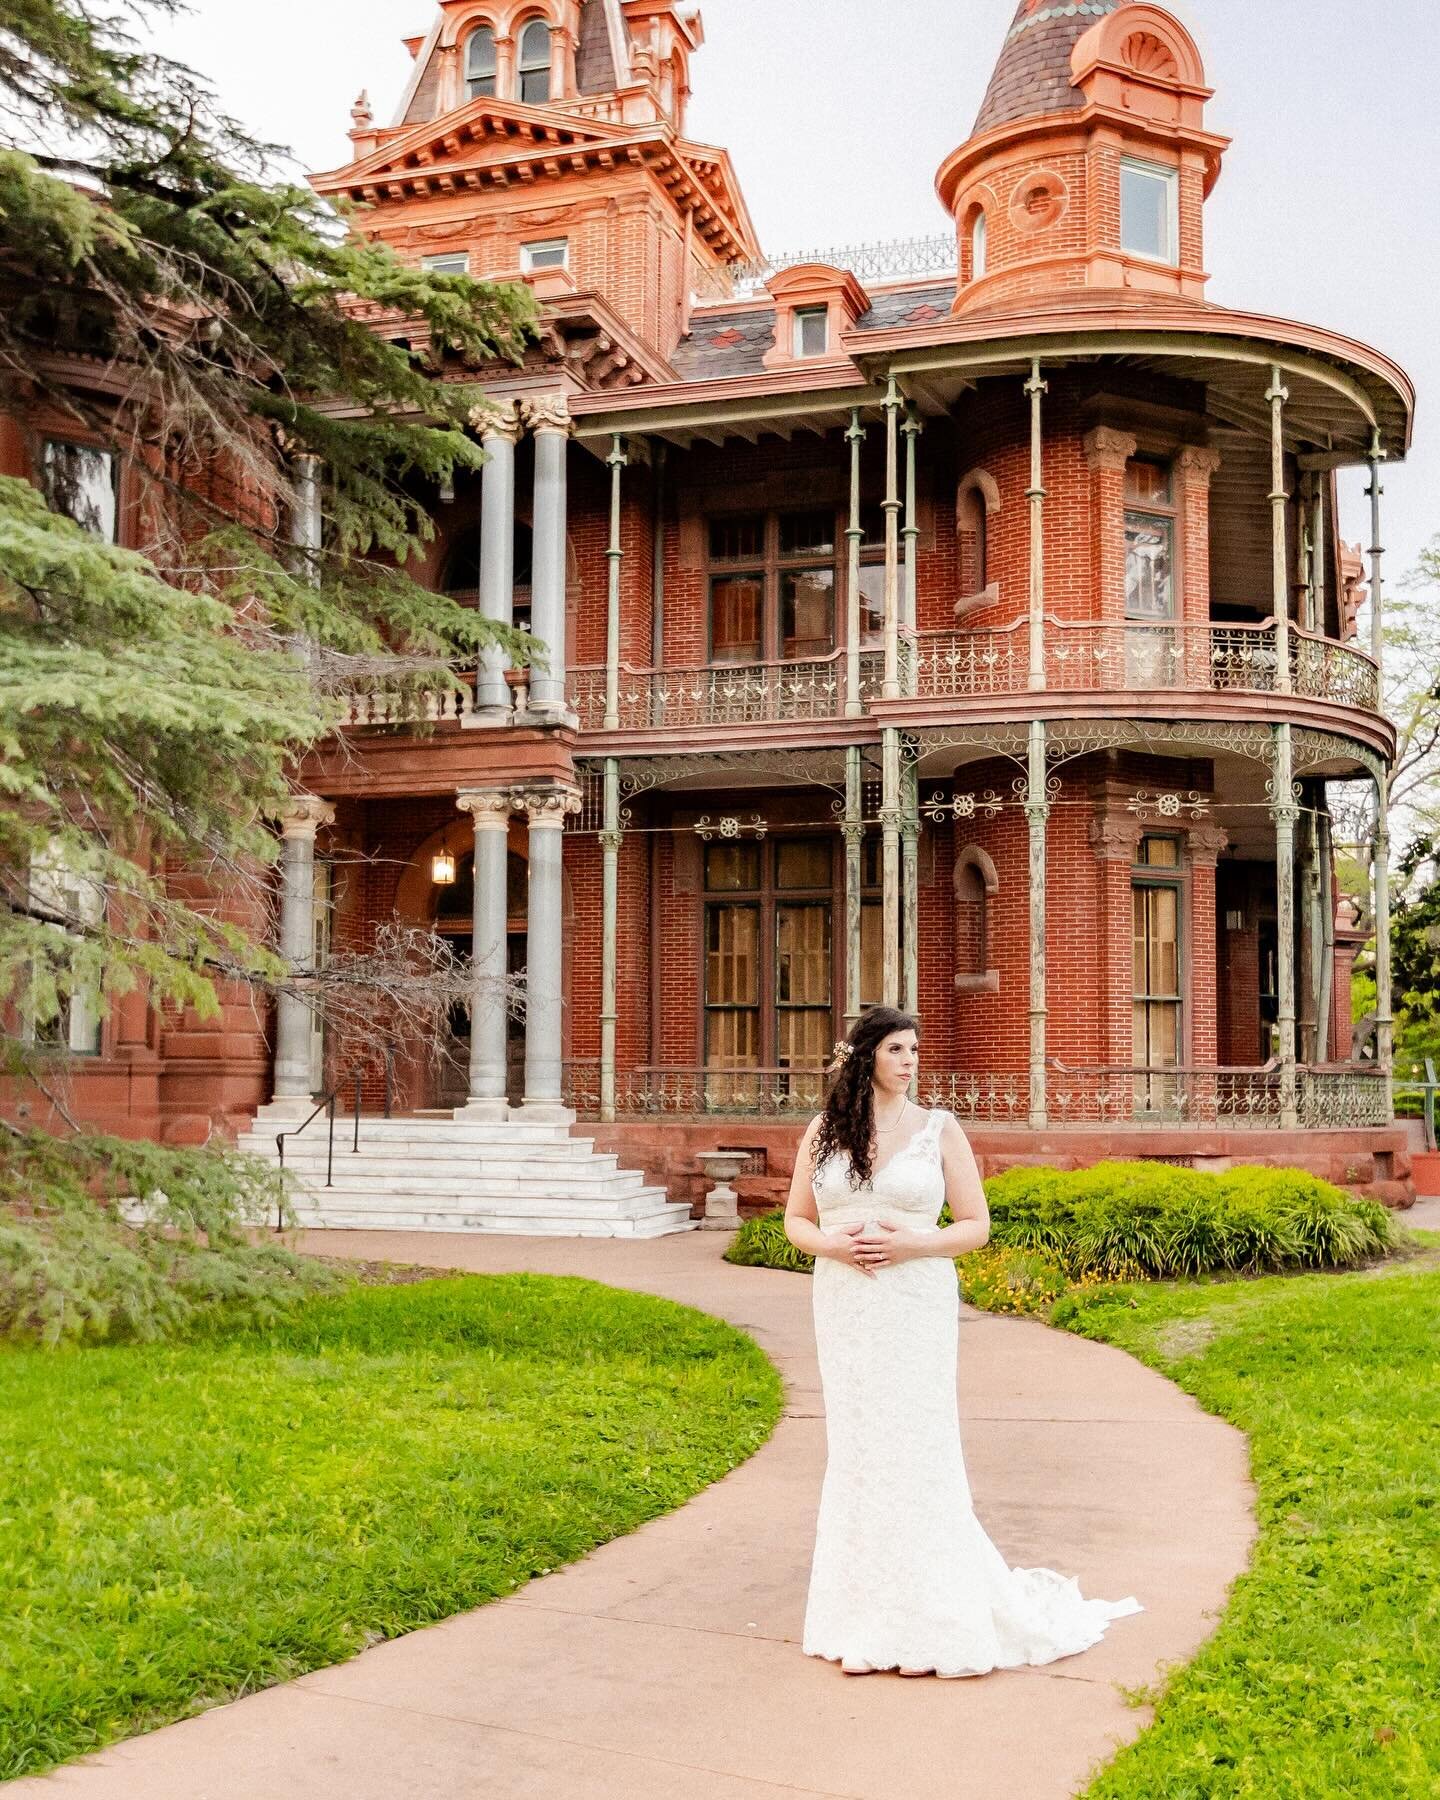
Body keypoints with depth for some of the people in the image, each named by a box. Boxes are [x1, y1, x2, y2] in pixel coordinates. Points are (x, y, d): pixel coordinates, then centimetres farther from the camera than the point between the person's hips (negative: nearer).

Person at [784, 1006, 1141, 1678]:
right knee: (854, 1446, 6)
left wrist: (910, 1244, -15)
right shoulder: (823, 1133, 6)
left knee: (916, 1446, -2)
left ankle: (929, 1615, 10)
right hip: (845, 1310, 2)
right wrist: (832, 1244, -10)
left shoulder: (939, 1129, 0)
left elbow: (976, 1225, 0)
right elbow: (796, 1220, 11)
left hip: (916, 1307, -2)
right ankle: (865, 1610, 16)